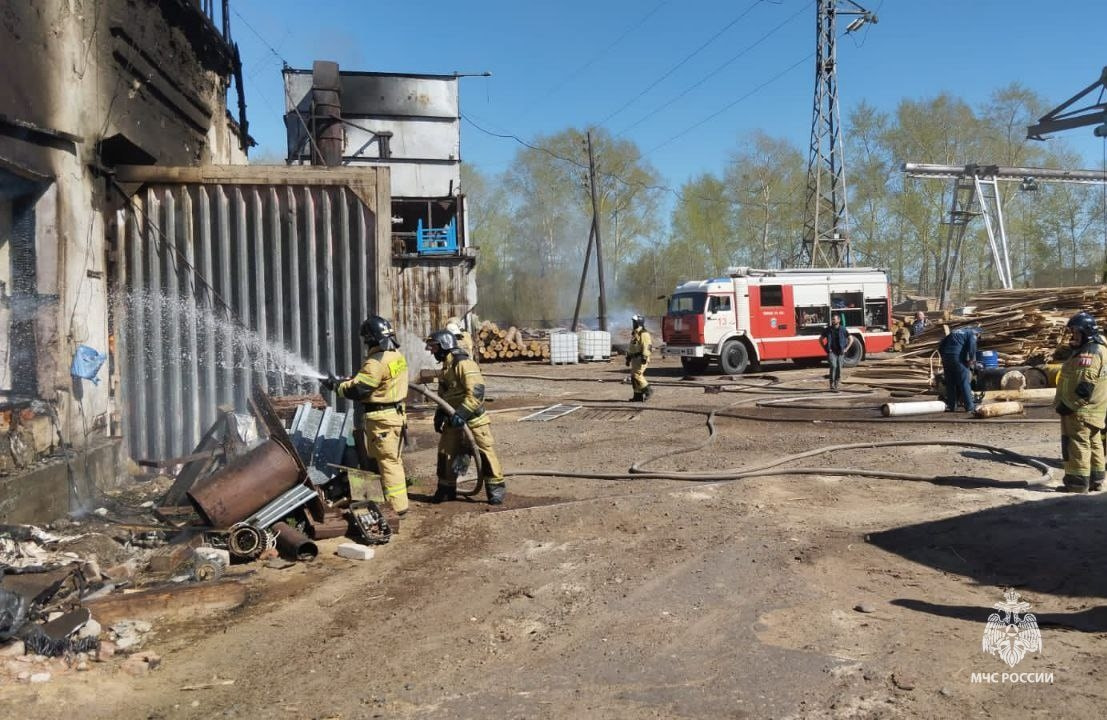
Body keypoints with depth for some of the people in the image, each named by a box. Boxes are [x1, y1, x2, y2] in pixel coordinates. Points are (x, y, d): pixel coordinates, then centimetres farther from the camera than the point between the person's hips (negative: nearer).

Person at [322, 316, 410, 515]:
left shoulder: (377, 362, -21)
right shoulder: (396, 355, 9)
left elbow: (357, 389, -19)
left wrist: (336, 386, -4)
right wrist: (349, 380, 8)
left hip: (381, 418, -9)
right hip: (395, 413, 10)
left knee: (388, 461, -3)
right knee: (394, 459, 17)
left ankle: (397, 505, 1)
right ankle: (398, 500, 26)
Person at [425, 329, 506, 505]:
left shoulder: (464, 364, -18)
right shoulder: (445, 368, 14)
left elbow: (476, 392, -27)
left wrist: (462, 413, -31)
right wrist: (439, 416, 15)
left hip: (473, 420, -9)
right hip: (453, 421, 9)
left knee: (484, 453, -4)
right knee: (445, 453, 11)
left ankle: (496, 489, 6)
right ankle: (446, 489, 24)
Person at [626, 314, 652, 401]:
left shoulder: (643, 334, -12)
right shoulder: (634, 334, 19)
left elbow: (646, 346, -21)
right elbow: (630, 347, 23)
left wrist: (644, 357, -28)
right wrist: (628, 358, 23)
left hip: (640, 358, -10)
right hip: (635, 358, 10)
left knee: (637, 375, -16)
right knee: (633, 377, 6)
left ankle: (647, 391, -7)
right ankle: (638, 396, 8)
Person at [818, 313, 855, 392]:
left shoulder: (843, 330, 0)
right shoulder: (828, 329, 0)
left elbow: (851, 339, 9)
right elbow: (820, 339, 13)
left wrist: (846, 349, 1)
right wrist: (825, 349, 3)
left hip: (840, 352, 2)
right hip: (831, 352, -1)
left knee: (839, 368, 2)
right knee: (833, 366, -21)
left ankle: (836, 385, 17)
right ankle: (832, 385, -19)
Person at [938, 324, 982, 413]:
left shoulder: (955, 332, 27)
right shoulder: (972, 334, 9)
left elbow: (940, 345, 22)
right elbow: (972, 347, -9)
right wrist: (972, 360, 3)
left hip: (946, 357, 6)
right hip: (958, 357, -6)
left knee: (950, 382, 12)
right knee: (964, 382, -1)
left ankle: (951, 406, 14)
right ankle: (970, 406, -1)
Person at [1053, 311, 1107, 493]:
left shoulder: (1088, 354, -20)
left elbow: (1085, 386, -26)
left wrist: (1068, 405, -22)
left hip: (1080, 410, -11)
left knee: (1077, 444, -7)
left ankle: (1077, 482, -5)